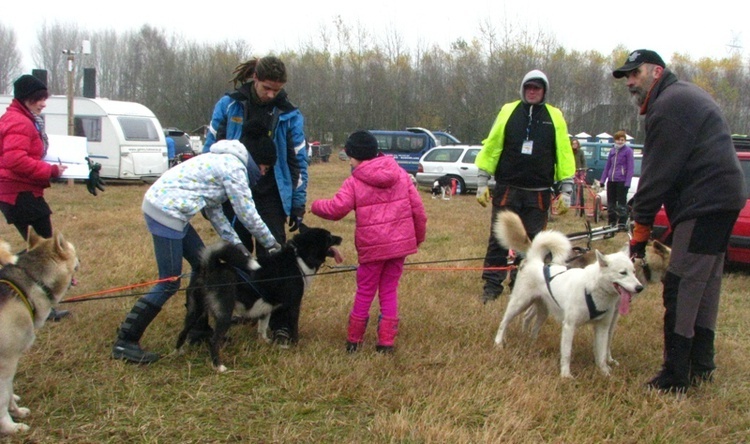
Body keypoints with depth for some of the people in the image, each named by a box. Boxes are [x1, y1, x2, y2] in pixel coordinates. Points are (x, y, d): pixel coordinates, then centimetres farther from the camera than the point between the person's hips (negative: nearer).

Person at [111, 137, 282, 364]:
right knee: (169, 283, -7)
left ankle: (199, 328, 28)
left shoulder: (223, 161, 21)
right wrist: (272, 243, 5)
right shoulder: (234, 167, -9)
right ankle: (125, 342, -3)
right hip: (167, 212, -11)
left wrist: (237, 244, 18)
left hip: (159, 203, 11)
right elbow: (247, 213, -8)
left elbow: (214, 211, 21)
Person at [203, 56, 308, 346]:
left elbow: (298, 161, 3)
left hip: (271, 198, -1)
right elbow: (211, 148, 6)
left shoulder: (289, 115, -2)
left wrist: (298, 205, 1)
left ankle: (281, 325, -2)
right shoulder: (228, 105, -1)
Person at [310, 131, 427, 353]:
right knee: (389, 291, 13)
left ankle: (353, 341, 18)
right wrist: (419, 235, 18)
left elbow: (336, 209, -15)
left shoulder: (354, 182, -7)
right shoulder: (400, 174, 7)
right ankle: (386, 341, 12)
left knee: (365, 293, 9)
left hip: (372, 246, -4)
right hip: (401, 243, 4)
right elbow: (417, 207, 6)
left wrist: (315, 206, 5)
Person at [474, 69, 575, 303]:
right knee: (499, 238, 1)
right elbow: (491, 146, 3)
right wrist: (482, 182, -1)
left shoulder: (554, 117, 6)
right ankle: (492, 285, 8)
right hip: (507, 188, -1)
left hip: (538, 192, 1)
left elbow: (564, 153, 6)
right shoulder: (508, 111, 3)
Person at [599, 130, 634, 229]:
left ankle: (622, 224, 2)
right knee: (611, 202, 11)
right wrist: (603, 179, 13)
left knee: (621, 203, -3)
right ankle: (612, 222, 21)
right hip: (611, 180, 6)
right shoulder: (612, 151, 13)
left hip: (622, 181, -6)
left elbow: (630, 168, -8)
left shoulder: (628, 151, -4)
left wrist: (627, 182, -14)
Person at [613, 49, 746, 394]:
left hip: (705, 203, -11)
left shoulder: (670, 104, -13)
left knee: (681, 288, -9)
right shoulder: (685, 96, 21)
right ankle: (701, 366, 25)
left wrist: (641, 226, -9)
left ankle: (675, 376, -6)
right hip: (722, 198, 11)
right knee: (705, 285, 16)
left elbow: (658, 172, -15)